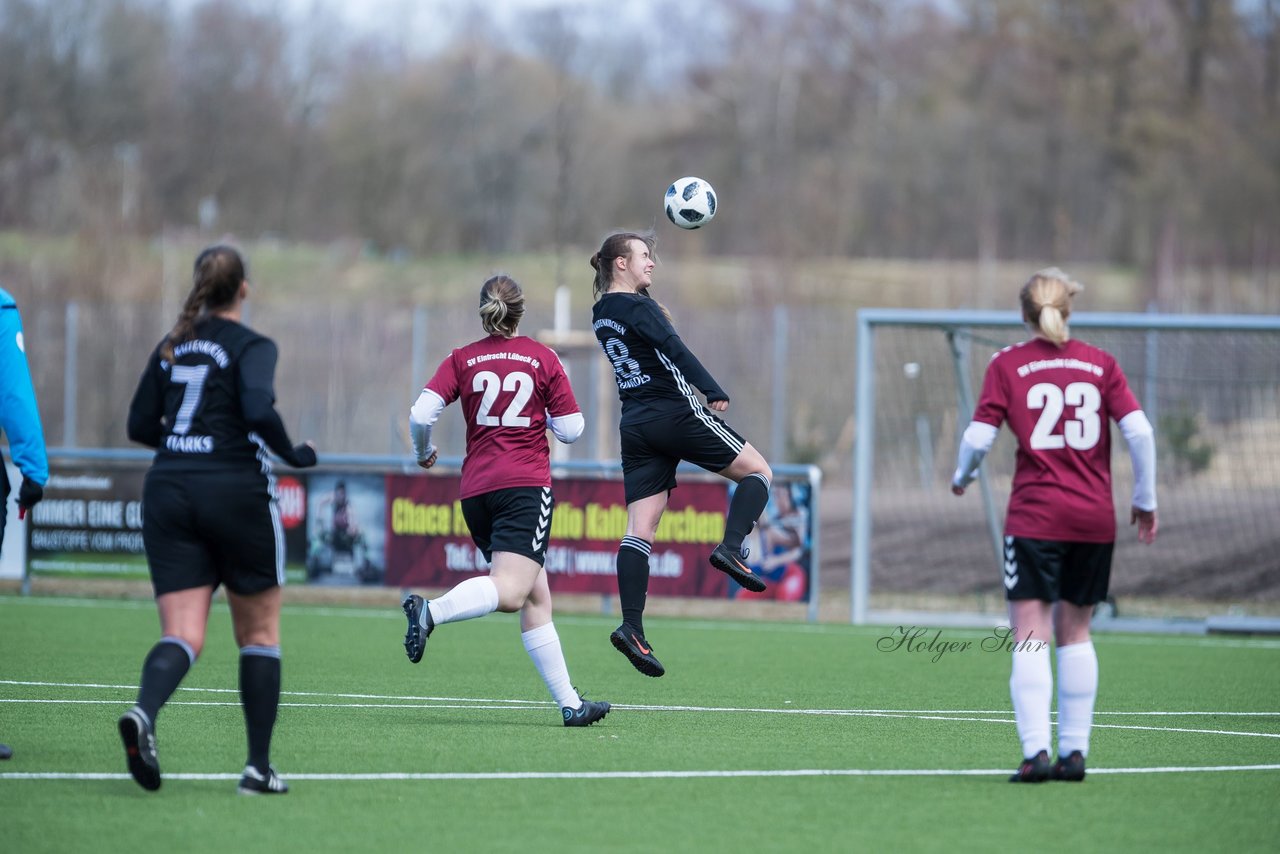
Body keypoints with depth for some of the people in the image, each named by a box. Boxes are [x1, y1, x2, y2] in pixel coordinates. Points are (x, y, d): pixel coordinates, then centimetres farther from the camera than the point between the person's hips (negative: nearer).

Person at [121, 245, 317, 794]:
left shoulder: (171, 347, 11)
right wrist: (292, 455, -5)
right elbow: (259, 410, -22)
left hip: (168, 492, 4)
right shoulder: (251, 347, -6)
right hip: (236, 492, -4)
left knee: (182, 634, -3)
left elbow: (140, 425, 12)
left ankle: (143, 714, -35)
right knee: (259, 632, 11)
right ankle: (258, 766, 9)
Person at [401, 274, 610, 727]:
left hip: (475, 489, 5)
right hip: (525, 485, -5)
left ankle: (570, 704, 10)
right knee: (511, 592, -19)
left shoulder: (462, 360, 7)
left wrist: (423, 452, 17)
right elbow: (570, 429, 2)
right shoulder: (543, 359, 4)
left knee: (537, 600, 10)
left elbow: (420, 415, -4)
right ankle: (431, 611, -43)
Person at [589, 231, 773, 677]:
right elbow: (673, 348, -22)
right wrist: (713, 391, -29)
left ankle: (632, 627, -13)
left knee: (640, 529, -1)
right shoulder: (638, 307, -10)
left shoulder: (601, 313, 14)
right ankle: (731, 549, -13)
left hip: (635, 424, 8)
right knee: (758, 471, 7)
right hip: (675, 414, -8)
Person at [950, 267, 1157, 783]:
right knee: (1075, 631, 14)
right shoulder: (1100, 363, 6)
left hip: (1034, 517, -3)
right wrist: (1145, 500, 9)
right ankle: (1074, 751, 12)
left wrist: (962, 477, 16)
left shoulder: (1008, 365, 0)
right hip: (1095, 518, 3)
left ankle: (1036, 750, -17)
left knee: (1030, 636, -4)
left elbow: (979, 437, -5)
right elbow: (1139, 431, -2)